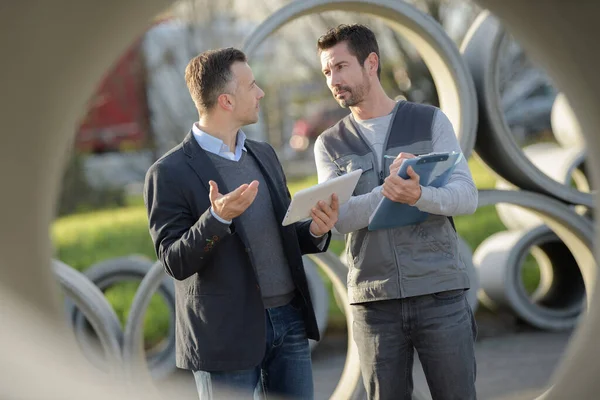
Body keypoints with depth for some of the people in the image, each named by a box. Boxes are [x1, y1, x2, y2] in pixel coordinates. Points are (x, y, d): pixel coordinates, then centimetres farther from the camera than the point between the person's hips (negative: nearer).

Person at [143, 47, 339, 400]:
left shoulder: (264, 155, 13)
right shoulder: (170, 173, -8)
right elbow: (175, 262, -12)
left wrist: (315, 232, -3)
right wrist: (218, 218, -28)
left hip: (289, 320, 6)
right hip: (227, 334, -6)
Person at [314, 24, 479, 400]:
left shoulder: (430, 121, 4)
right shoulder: (330, 145, 9)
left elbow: (467, 196, -6)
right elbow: (338, 217, -6)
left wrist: (418, 196, -27)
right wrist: (390, 192, -24)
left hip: (440, 293, -1)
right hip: (374, 300, 1)